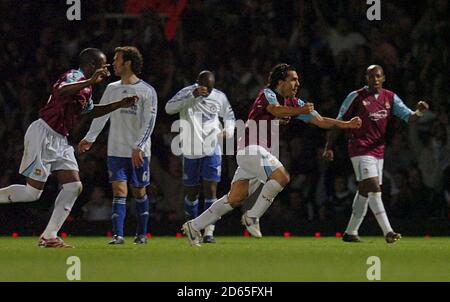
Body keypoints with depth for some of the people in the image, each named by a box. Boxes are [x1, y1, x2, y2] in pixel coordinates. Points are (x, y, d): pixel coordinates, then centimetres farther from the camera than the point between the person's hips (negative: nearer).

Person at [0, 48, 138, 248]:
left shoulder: (86, 87, 14)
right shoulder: (74, 77, -16)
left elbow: (90, 112, 33)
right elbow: (61, 91, -40)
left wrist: (119, 105, 25)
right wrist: (90, 81, -46)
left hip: (59, 141, 10)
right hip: (43, 135, -10)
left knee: (74, 186, 0)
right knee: (33, 192, -9)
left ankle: (49, 237, 2)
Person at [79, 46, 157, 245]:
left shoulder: (147, 91, -5)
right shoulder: (112, 89, 10)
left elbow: (149, 122, -9)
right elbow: (101, 115, 17)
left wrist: (138, 147, -18)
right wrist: (90, 138, 10)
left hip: (139, 153, -3)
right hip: (116, 151, 3)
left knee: (139, 193, 8)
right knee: (119, 191, -10)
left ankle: (141, 234, 22)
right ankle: (118, 235, -17)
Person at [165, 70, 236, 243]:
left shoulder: (219, 97, 2)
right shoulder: (186, 93, -8)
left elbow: (229, 114, 22)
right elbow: (169, 108, -25)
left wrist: (229, 129, 1)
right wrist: (193, 96, -32)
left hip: (212, 150, 1)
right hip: (190, 151, -1)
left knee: (210, 189, -9)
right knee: (191, 192, 8)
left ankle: (209, 232, -11)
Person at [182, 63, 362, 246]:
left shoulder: (294, 103, 15)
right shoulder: (267, 94, -7)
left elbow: (321, 121, 16)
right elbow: (276, 110, -30)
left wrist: (347, 124, 6)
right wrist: (300, 111, -44)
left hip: (262, 155, 8)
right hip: (251, 148, -8)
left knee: (235, 199, 3)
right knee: (282, 176, -25)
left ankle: (194, 226, 8)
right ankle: (252, 217, -16)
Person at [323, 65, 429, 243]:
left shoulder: (390, 98, 7)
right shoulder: (356, 97, -6)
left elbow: (409, 118, 2)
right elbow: (339, 122, -2)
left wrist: (419, 113, -21)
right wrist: (329, 147, -6)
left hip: (378, 151, 6)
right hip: (360, 149, -6)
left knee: (364, 192, 10)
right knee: (374, 188, -17)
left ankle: (350, 232, 19)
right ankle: (388, 232, -23)